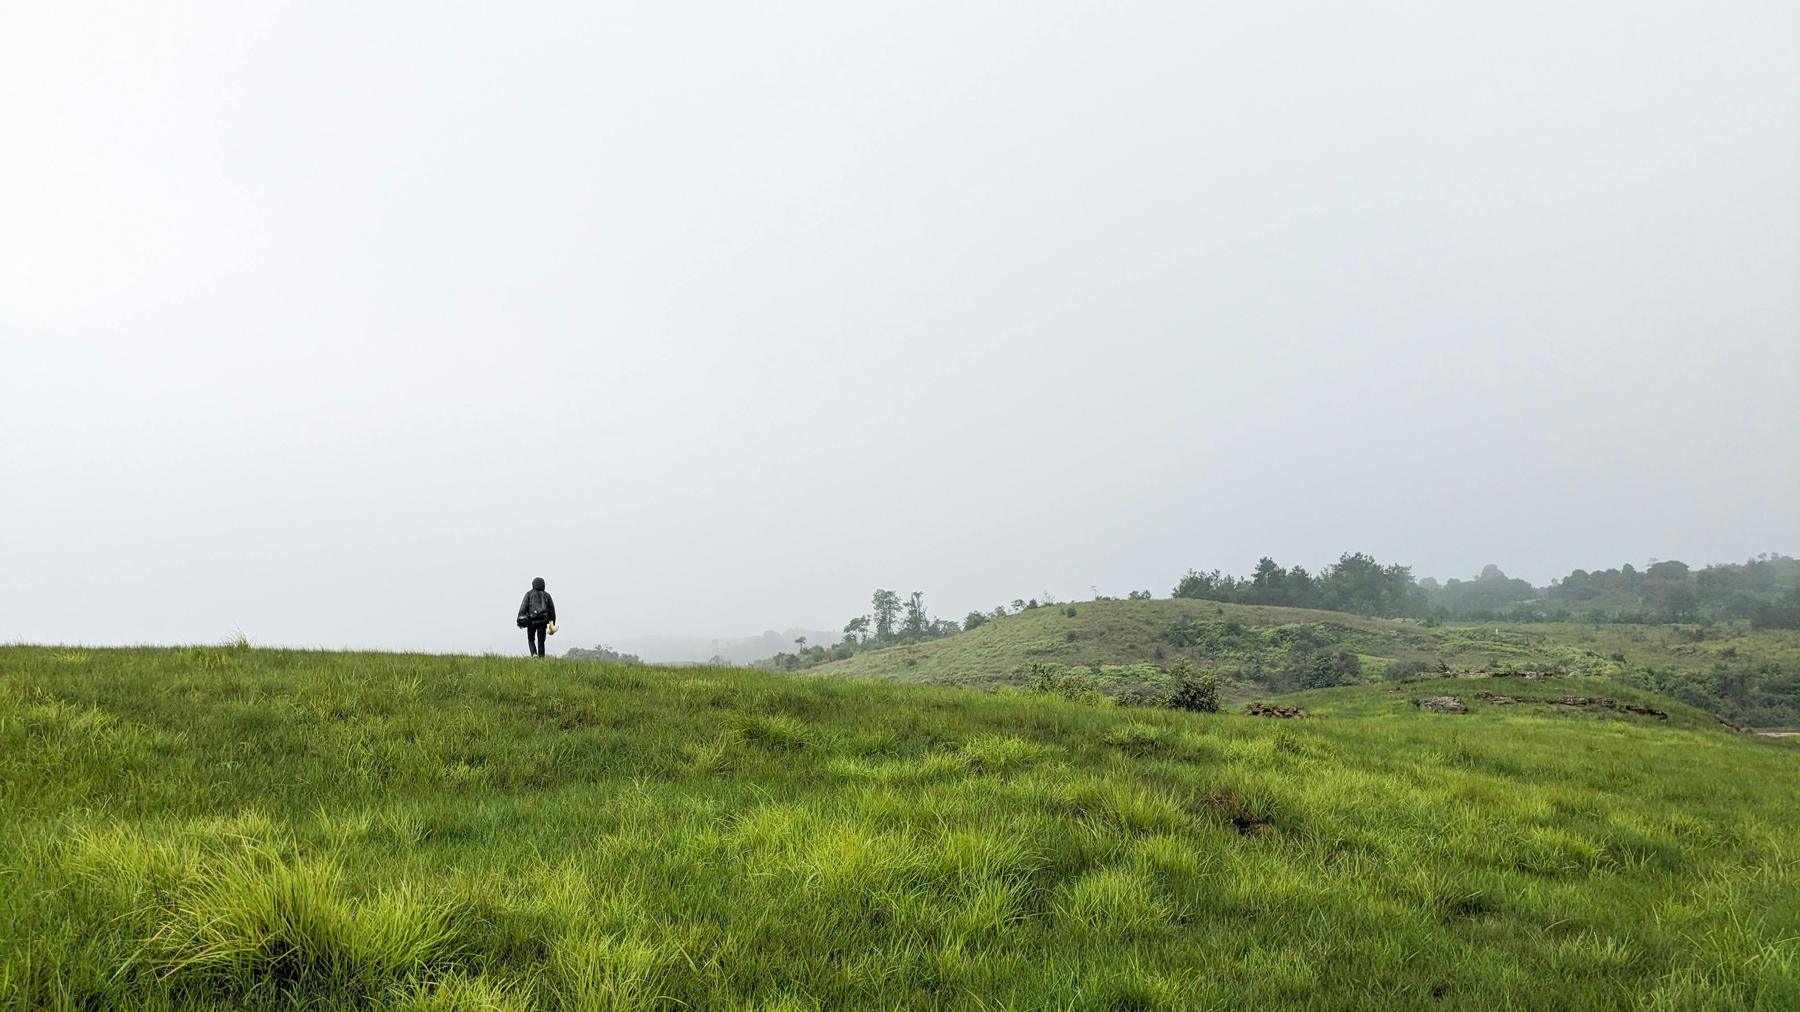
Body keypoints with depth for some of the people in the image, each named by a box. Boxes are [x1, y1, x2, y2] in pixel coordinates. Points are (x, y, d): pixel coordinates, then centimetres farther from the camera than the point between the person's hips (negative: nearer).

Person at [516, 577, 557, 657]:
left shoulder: (529, 594, 5)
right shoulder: (547, 595, 11)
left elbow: (523, 606, -5)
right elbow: (552, 609, 10)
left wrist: (520, 618, -8)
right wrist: (552, 623, 15)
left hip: (532, 620, -1)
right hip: (543, 621, 1)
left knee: (531, 639, 15)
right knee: (541, 641, 8)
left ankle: (534, 654, -6)